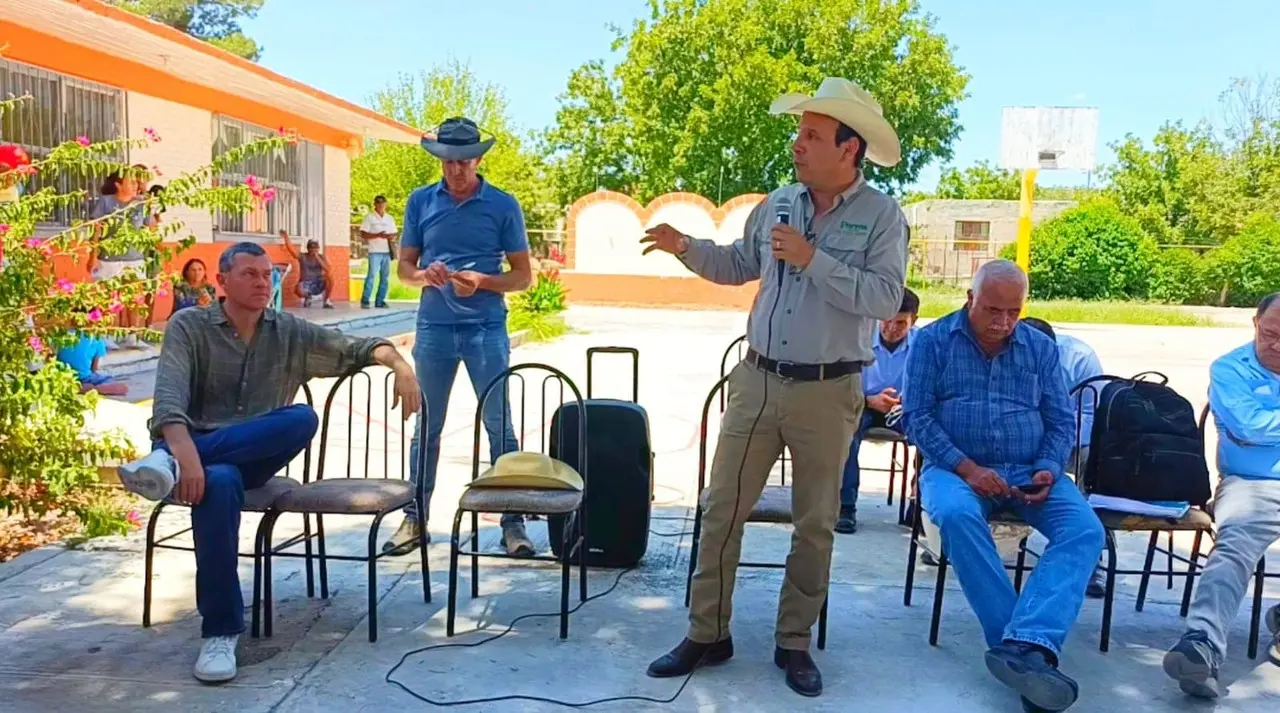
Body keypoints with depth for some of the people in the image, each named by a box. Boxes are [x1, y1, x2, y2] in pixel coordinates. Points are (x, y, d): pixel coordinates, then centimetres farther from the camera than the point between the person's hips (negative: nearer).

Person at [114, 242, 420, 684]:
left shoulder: (290, 333, 11)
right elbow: (169, 395, -16)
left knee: (302, 419, -31)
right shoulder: (189, 326, 0)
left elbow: (354, 348, 8)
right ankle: (220, 633, -33)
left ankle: (167, 464, -35)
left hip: (254, 459, 3)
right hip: (197, 454, -2)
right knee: (219, 482, -40)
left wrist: (397, 363, -16)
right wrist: (185, 451, -36)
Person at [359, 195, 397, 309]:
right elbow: (363, 234, -5)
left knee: (385, 277, 6)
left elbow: (395, 234, 19)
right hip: (375, 252, -5)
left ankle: (380, 301, 13)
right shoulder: (369, 217, 2)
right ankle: (365, 301, -7)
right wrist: (378, 235, -18)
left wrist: (391, 236, -6)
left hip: (387, 252, 5)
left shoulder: (390, 219, 17)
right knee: (371, 276, -11)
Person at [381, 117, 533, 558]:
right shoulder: (420, 202, 8)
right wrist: (425, 275, -12)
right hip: (434, 328, 2)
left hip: (487, 329, -2)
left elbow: (523, 276, 2)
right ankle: (415, 518, 21)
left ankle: (513, 522, 9)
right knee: (426, 426, 9)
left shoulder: (503, 206, 1)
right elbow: (404, 268, 10)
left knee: (499, 426, 1)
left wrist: (483, 282, -16)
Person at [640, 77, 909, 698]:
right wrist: (685, 247, 4)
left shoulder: (882, 215, -6)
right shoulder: (777, 204, 7)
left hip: (828, 393, -3)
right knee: (722, 509, 6)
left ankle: (794, 643, 26)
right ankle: (707, 634, 20)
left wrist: (812, 258, -21)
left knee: (815, 524, 9)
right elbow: (738, 265, 19)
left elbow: (885, 301, -18)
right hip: (757, 382, 4)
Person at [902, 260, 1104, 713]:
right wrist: (966, 468, -16)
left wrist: (1048, 470, -8)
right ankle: (1031, 648, -32)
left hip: (1029, 472, 3)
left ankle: (1024, 645, -41)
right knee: (957, 516, -37)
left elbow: (1061, 420, 13)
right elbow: (916, 416, -4)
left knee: (1085, 530, -26)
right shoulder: (932, 342, 3)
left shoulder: (1040, 347, 14)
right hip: (956, 468, -3)